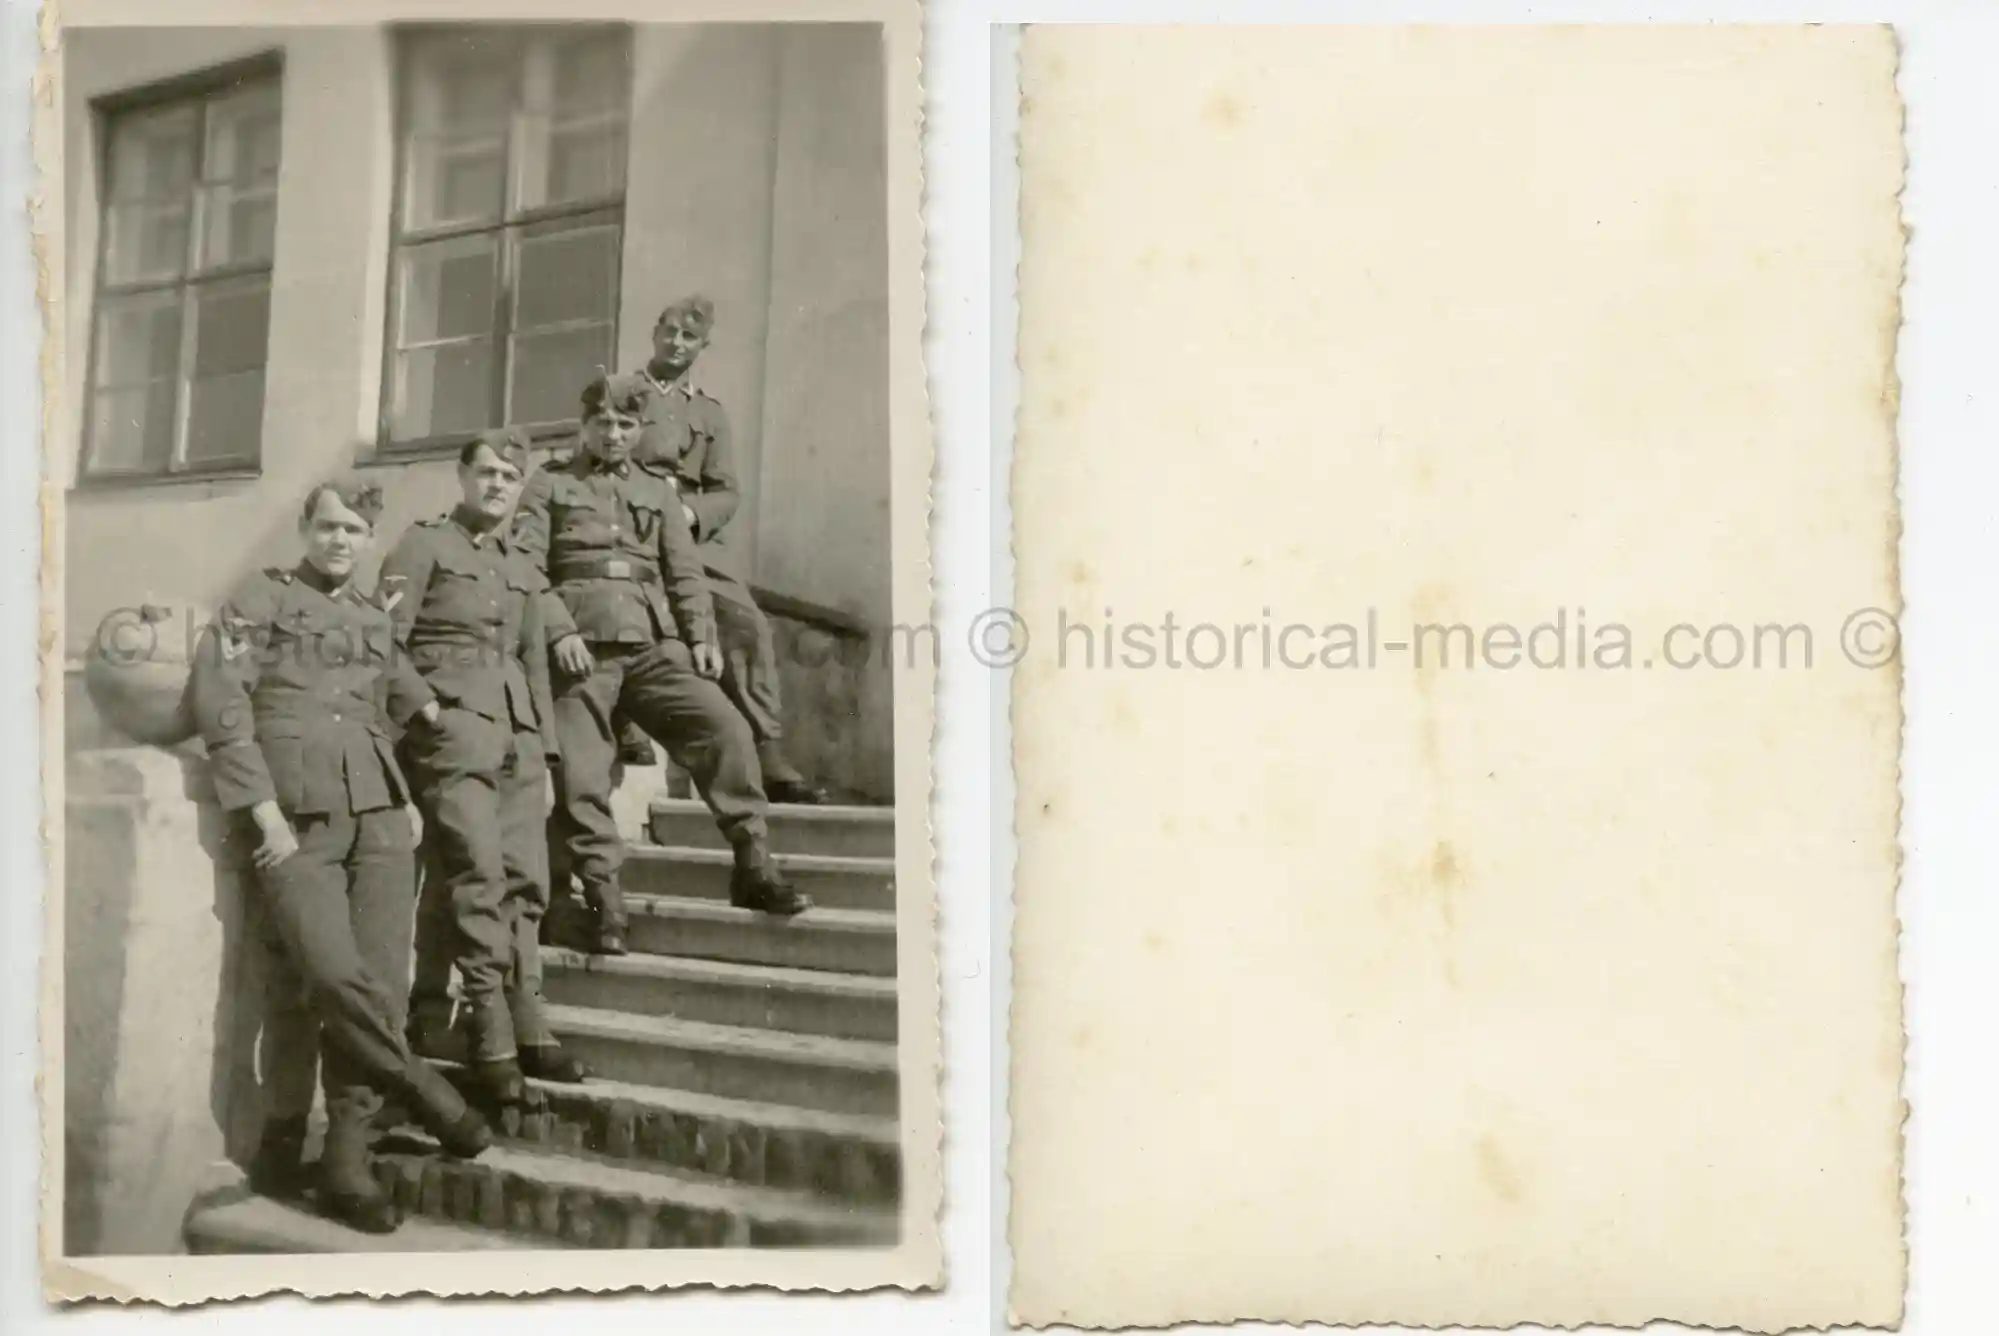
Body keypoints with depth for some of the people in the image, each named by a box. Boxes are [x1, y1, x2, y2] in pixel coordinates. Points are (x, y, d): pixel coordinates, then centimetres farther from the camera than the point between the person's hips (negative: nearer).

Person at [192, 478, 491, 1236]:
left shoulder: (374, 621, 20)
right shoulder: (259, 600, 7)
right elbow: (220, 703, -4)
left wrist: (402, 799, 13)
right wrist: (265, 813, -12)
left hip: (378, 811, 4)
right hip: (293, 816, -4)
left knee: (381, 979, -7)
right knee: (335, 975, -21)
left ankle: (346, 1152, 1)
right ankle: (425, 1094, -1)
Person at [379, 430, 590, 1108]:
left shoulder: (521, 571, 23)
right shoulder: (423, 544, 5)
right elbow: (383, 642, -4)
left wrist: (542, 740, 16)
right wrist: (426, 708, -14)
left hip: (517, 734, 6)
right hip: (452, 726, -6)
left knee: (525, 879, 2)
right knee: (477, 871, -17)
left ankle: (526, 1029, 8)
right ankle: (492, 1037, -16)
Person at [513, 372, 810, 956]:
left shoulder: (657, 489, 22)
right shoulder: (549, 485, 14)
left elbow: (685, 573, 16)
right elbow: (526, 568, 3)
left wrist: (702, 638, 1)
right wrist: (559, 632, -12)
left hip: (653, 645, 2)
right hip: (581, 647, -1)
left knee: (726, 729, -16)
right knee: (578, 775, -7)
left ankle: (753, 865, -10)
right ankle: (604, 897, 6)